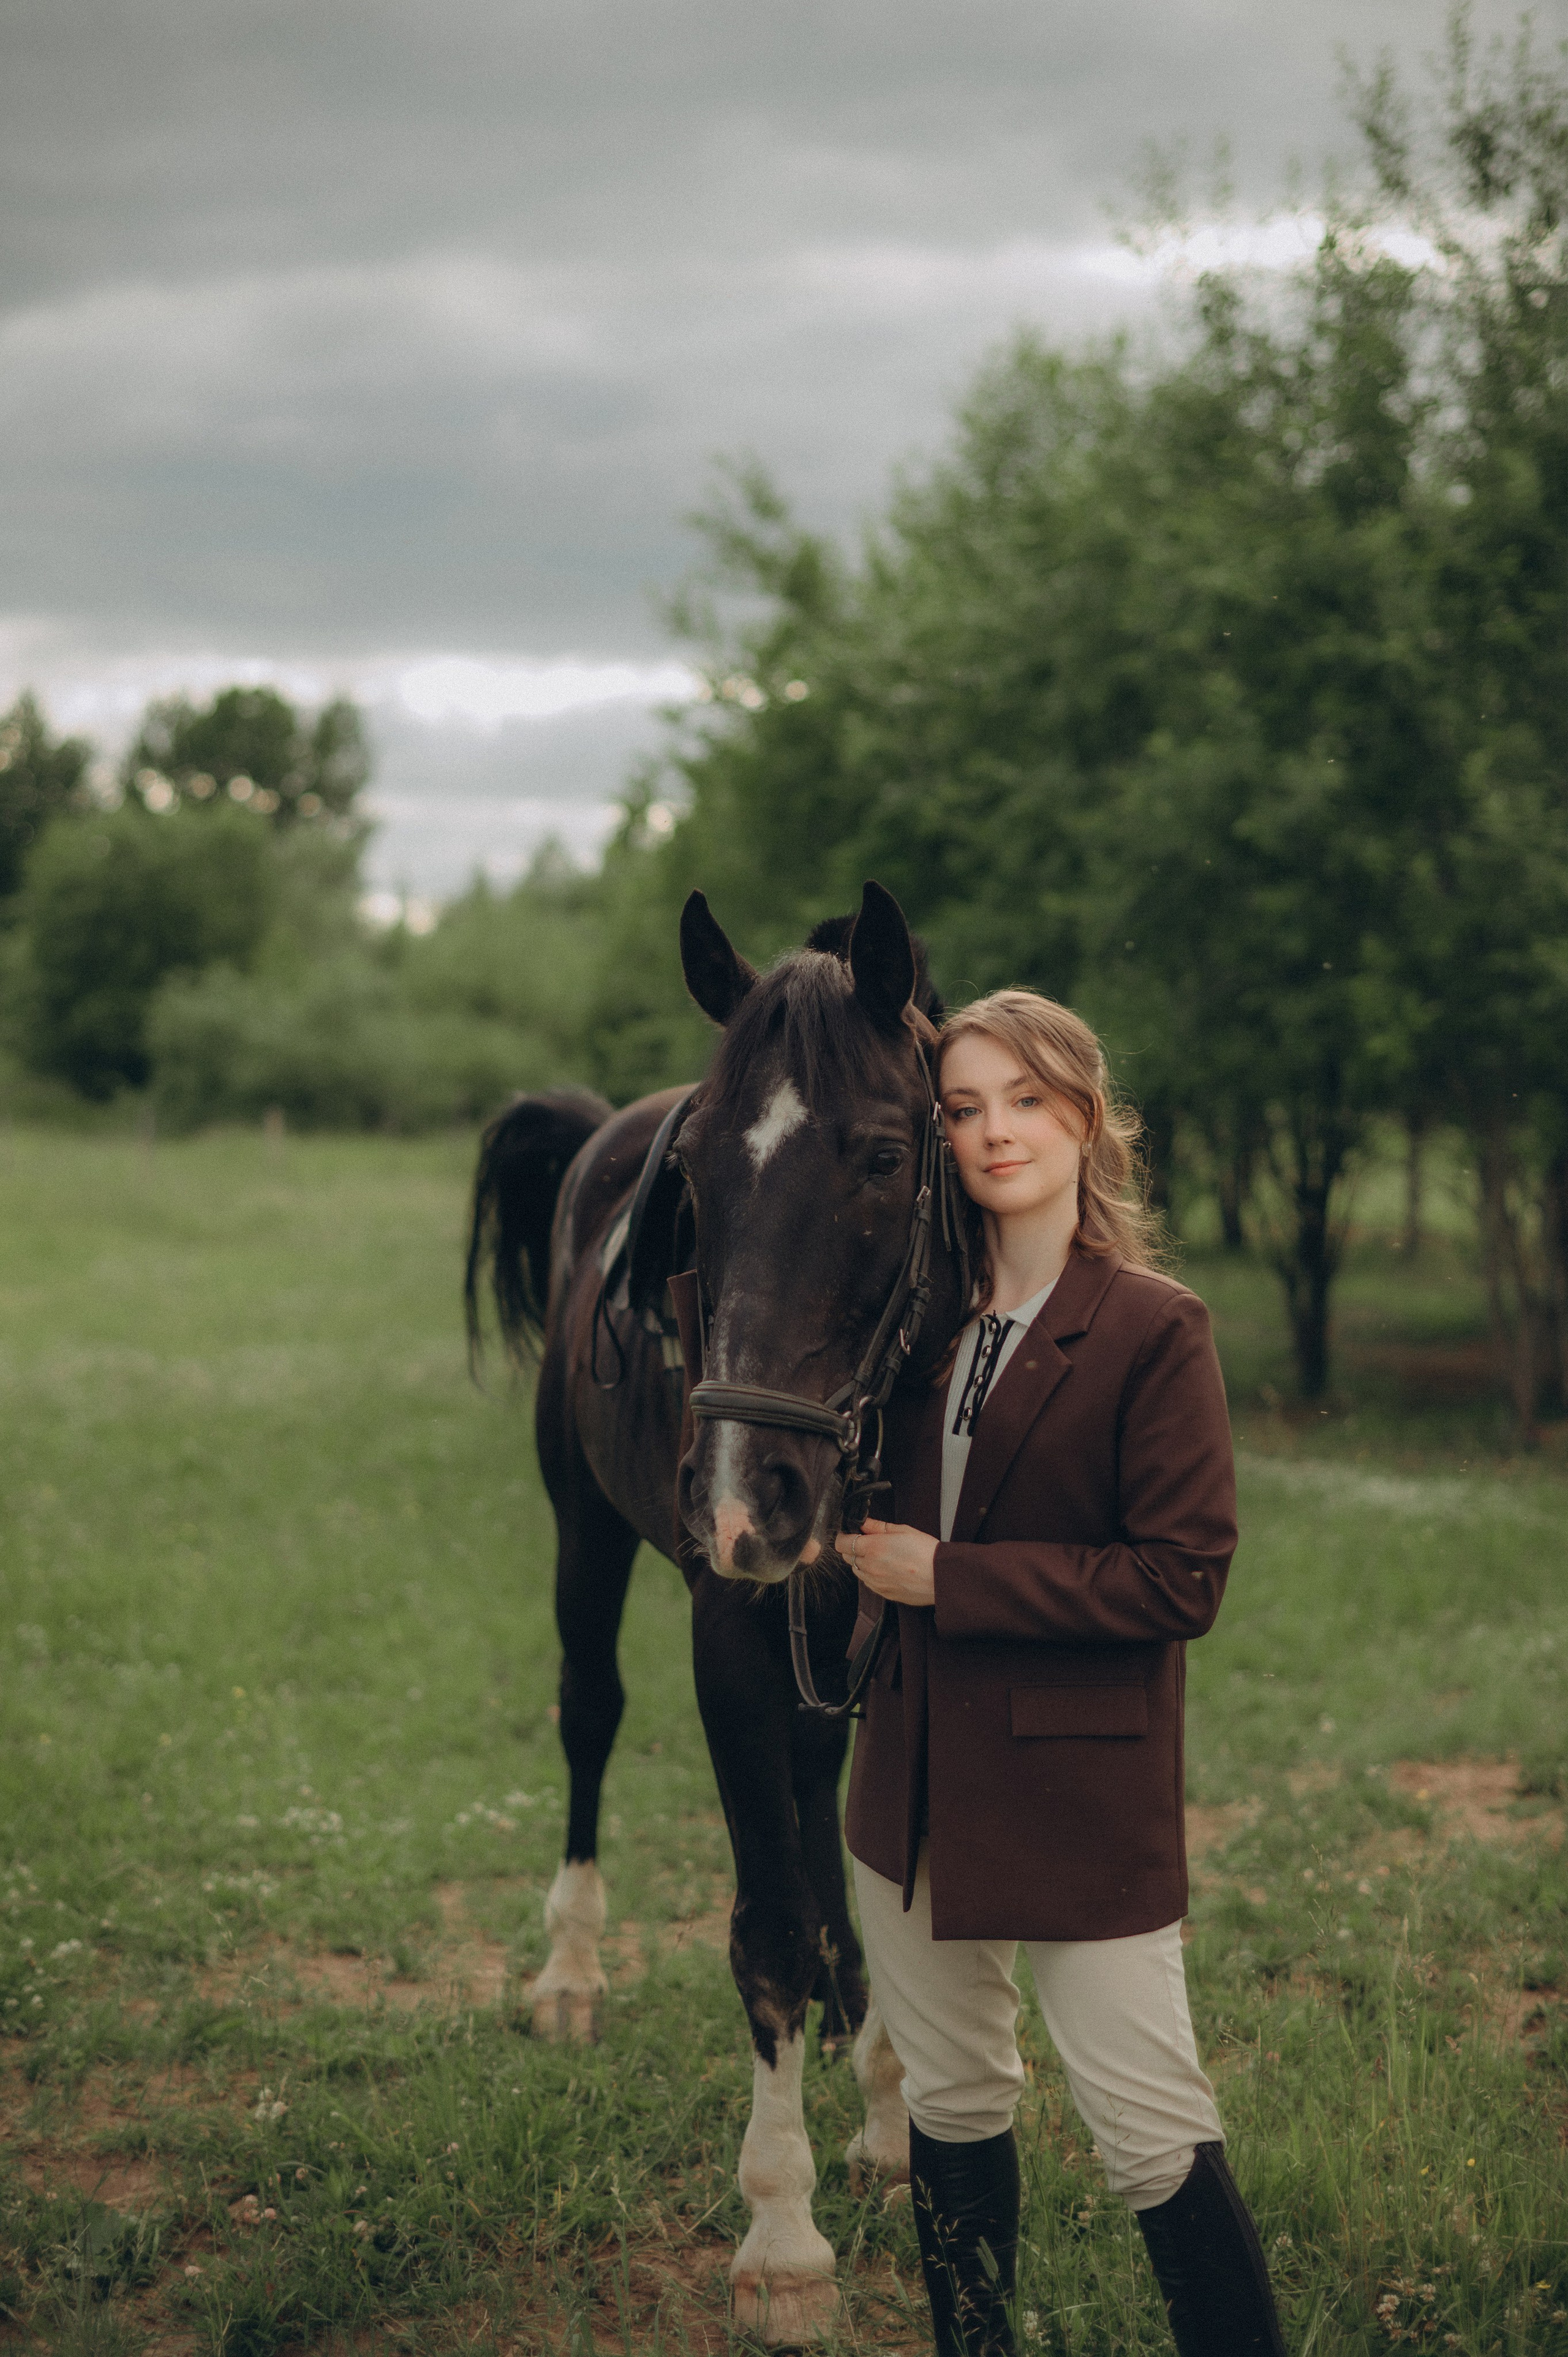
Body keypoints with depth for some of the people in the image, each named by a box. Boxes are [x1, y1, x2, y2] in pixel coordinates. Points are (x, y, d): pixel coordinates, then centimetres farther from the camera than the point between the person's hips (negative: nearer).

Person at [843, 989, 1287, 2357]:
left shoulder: (1157, 1333, -12)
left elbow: (1184, 1580, -18)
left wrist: (949, 1577, -18)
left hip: (1080, 1784, -6)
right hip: (919, 1777, 6)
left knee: (1151, 2130, -3)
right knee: (952, 2104, 17)